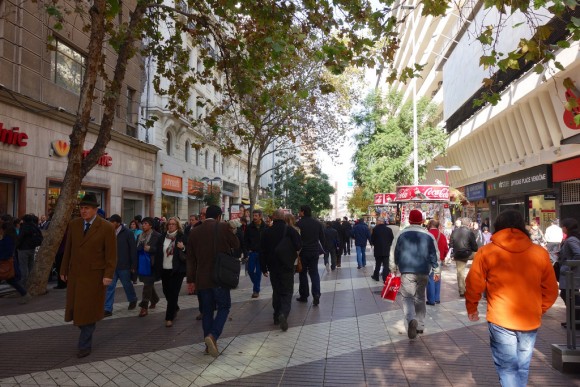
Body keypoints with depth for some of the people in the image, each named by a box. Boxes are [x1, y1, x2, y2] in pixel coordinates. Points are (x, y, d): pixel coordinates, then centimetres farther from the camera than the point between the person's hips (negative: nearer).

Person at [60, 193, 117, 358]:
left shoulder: (107, 227, -12)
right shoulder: (73, 224, 2)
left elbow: (111, 254, -12)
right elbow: (68, 249, 9)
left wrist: (108, 275, -18)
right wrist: (64, 270, 9)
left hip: (94, 275, -4)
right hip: (75, 273, 5)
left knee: (88, 309, 4)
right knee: (76, 308, 10)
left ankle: (85, 345, 17)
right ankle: (88, 331, 36)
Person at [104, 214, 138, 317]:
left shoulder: (127, 233, -10)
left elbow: (133, 249, -9)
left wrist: (133, 265, -10)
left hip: (124, 266, -4)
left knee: (127, 284, 14)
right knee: (110, 287, 1)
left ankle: (133, 300, 38)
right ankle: (108, 309, 6)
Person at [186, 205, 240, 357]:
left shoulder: (194, 232, 5)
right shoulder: (223, 227, -8)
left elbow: (190, 258, 8)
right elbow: (236, 245, 5)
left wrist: (191, 280, 14)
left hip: (202, 278, 4)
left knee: (207, 310, 13)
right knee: (224, 307, 8)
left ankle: (209, 344, 18)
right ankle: (212, 335, -12)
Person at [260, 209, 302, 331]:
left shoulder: (267, 232, -1)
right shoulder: (290, 230, -10)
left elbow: (262, 252, 2)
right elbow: (299, 245, -8)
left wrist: (264, 268, 10)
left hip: (273, 267, 3)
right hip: (287, 266, -3)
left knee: (276, 291, 16)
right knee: (287, 292, 0)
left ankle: (277, 316, 18)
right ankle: (284, 313, -22)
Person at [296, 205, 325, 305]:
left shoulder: (299, 224, -11)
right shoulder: (318, 223, 4)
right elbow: (322, 238, 8)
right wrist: (322, 249, 18)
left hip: (303, 252, -3)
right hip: (315, 252, 3)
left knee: (303, 273, 10)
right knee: (314, 272, 8)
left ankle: (304, 296, 14)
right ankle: (316, 294, -8)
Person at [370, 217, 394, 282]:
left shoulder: (376, 229, -12)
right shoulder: (389, 229, -4)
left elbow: (372, 239, -7)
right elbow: (392, 239, 1)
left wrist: (373, 243, 13)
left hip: (378, 249, -1)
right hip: (386, 250, 1)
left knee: (378, 264, 15)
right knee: (386, 265, 2)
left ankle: (376, 276, 27)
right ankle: (385, 279, -1)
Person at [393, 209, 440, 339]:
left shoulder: (402, 234, -2)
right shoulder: (428, 235, 2)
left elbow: (396, 253, 4)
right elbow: (434, 255, 4)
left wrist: (396, 267, 18)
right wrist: (437, 271, 13)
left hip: (407, 271, -3)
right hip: (423, 271, 3)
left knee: (407, 297, 1)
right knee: (420, 297, 17)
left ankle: (411, 320, -26)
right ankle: (420, 325, 23)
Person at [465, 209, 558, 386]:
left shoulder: (486, 252, -7)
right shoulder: (540, 253, 0)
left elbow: (474, 285, -6)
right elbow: (551, 290, 5)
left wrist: (472, 309, 10)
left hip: (500, 321, -3)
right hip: (531, 322, 3)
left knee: (507, 368, 7)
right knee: (522, 368, 19)